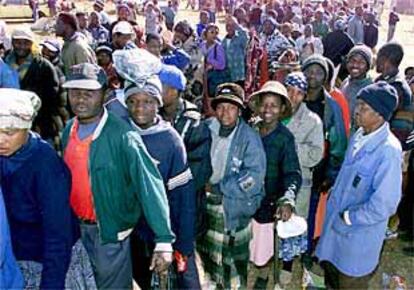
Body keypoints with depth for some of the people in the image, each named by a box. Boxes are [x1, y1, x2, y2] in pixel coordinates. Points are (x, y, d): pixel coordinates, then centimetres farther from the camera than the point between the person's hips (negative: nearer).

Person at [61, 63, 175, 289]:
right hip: (76, 228, 6)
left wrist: (163, 241, -32)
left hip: (111, 232, -6)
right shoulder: (68, 130, -1)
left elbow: (149, 185, -28)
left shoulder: (122, 135, -23)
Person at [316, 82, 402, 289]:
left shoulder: (388, 150, -26)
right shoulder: (359, 136, -3)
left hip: (359, 233, -7)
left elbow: (383, 205, -26)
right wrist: (334, 196, 8)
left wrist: (348, 218, -16)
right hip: (336, 224, 7)